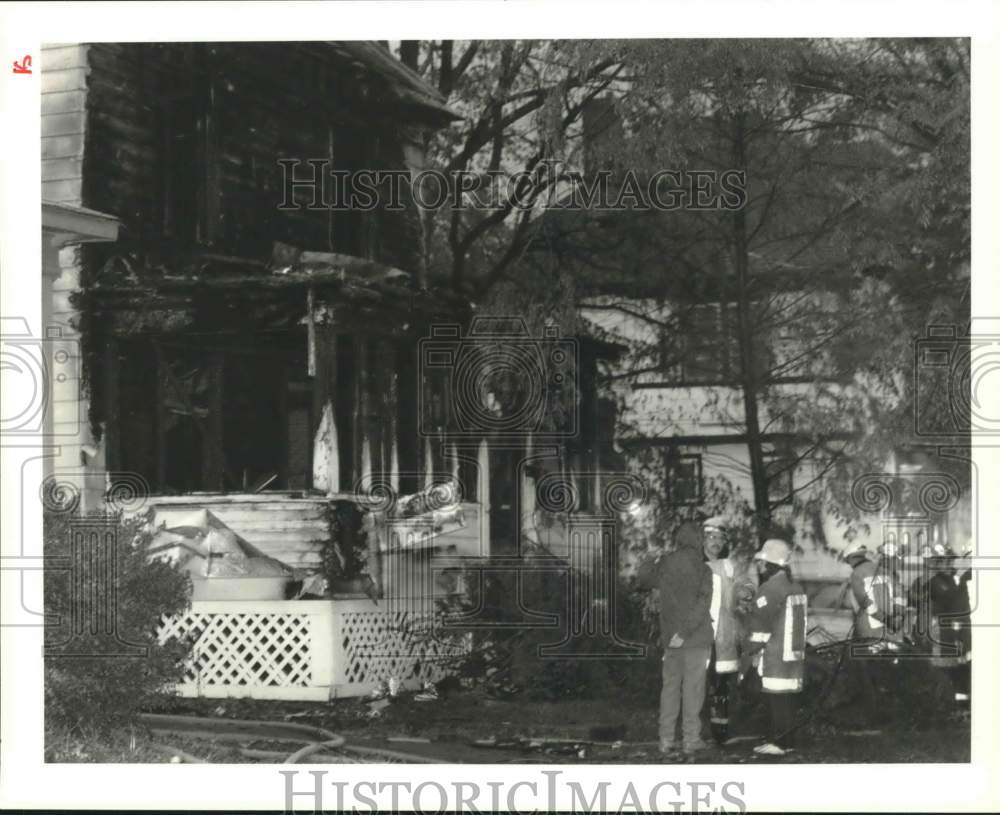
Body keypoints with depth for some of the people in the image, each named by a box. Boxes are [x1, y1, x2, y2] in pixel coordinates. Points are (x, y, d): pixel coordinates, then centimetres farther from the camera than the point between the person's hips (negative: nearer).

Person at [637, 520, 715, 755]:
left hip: (671, 639, 4)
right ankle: (691, 738, 2)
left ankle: (666, 739, 10)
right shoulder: (702, 569, -10)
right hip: (696, 639, -4)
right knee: (693, 688, 1)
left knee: (670, 686, 11)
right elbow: (702, 603, -19)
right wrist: (685, 631, -19)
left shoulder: (664, 566, 2)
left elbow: (644, 577, 21)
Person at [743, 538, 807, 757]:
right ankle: (787, 740, 14)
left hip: (776, 655, -9)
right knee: (789, 698, 10)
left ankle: (780, 741, -8)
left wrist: (750, 652, -5)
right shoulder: (796, 588, 16)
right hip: (795, 652, 9)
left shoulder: (770, 588, -13)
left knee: (778, 699, -8)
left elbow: (760, 622, -14)